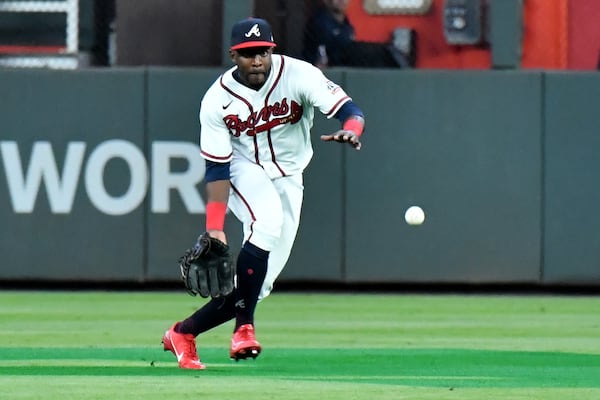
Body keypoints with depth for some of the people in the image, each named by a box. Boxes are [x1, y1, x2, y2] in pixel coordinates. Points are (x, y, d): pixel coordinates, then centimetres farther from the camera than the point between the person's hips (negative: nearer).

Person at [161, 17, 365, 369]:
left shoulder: (298, 76, -18)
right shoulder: (218, 100, -17)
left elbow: (349, 109, -27)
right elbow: (217, 167, -16)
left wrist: (350, 131, -51)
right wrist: (214, 228, -24)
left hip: (288, 178, 2)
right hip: (244, 169, -2)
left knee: (259, 283, -3)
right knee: (267, 222, -35)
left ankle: (183, 333, 12)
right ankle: (244, 327, -28)